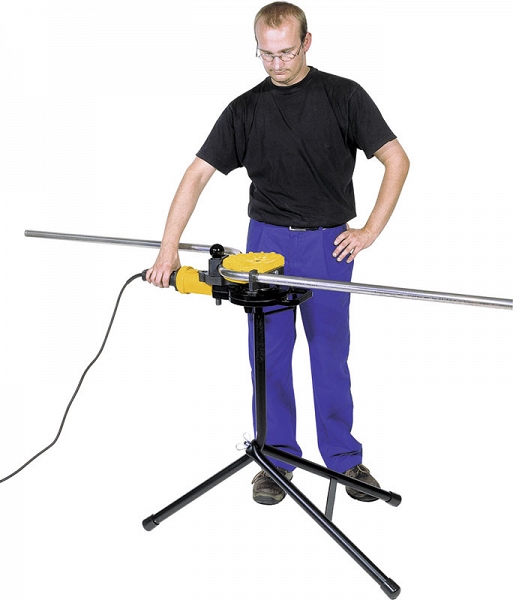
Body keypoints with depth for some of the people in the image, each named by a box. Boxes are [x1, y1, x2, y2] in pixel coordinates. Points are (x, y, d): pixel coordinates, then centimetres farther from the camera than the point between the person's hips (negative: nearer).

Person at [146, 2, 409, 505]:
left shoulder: (343, 96, -3)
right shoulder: (246, 109, 2)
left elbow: (396, 159, -2)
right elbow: (198, 174, -3)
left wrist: (370, 231, -9)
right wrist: (168, 249, -13)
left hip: (328, 244, -2)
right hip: (266, 241, 2)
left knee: (330, 357, 6)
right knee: (270, 356, 6)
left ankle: (344, 457, 20)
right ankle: (276, 456, 20)